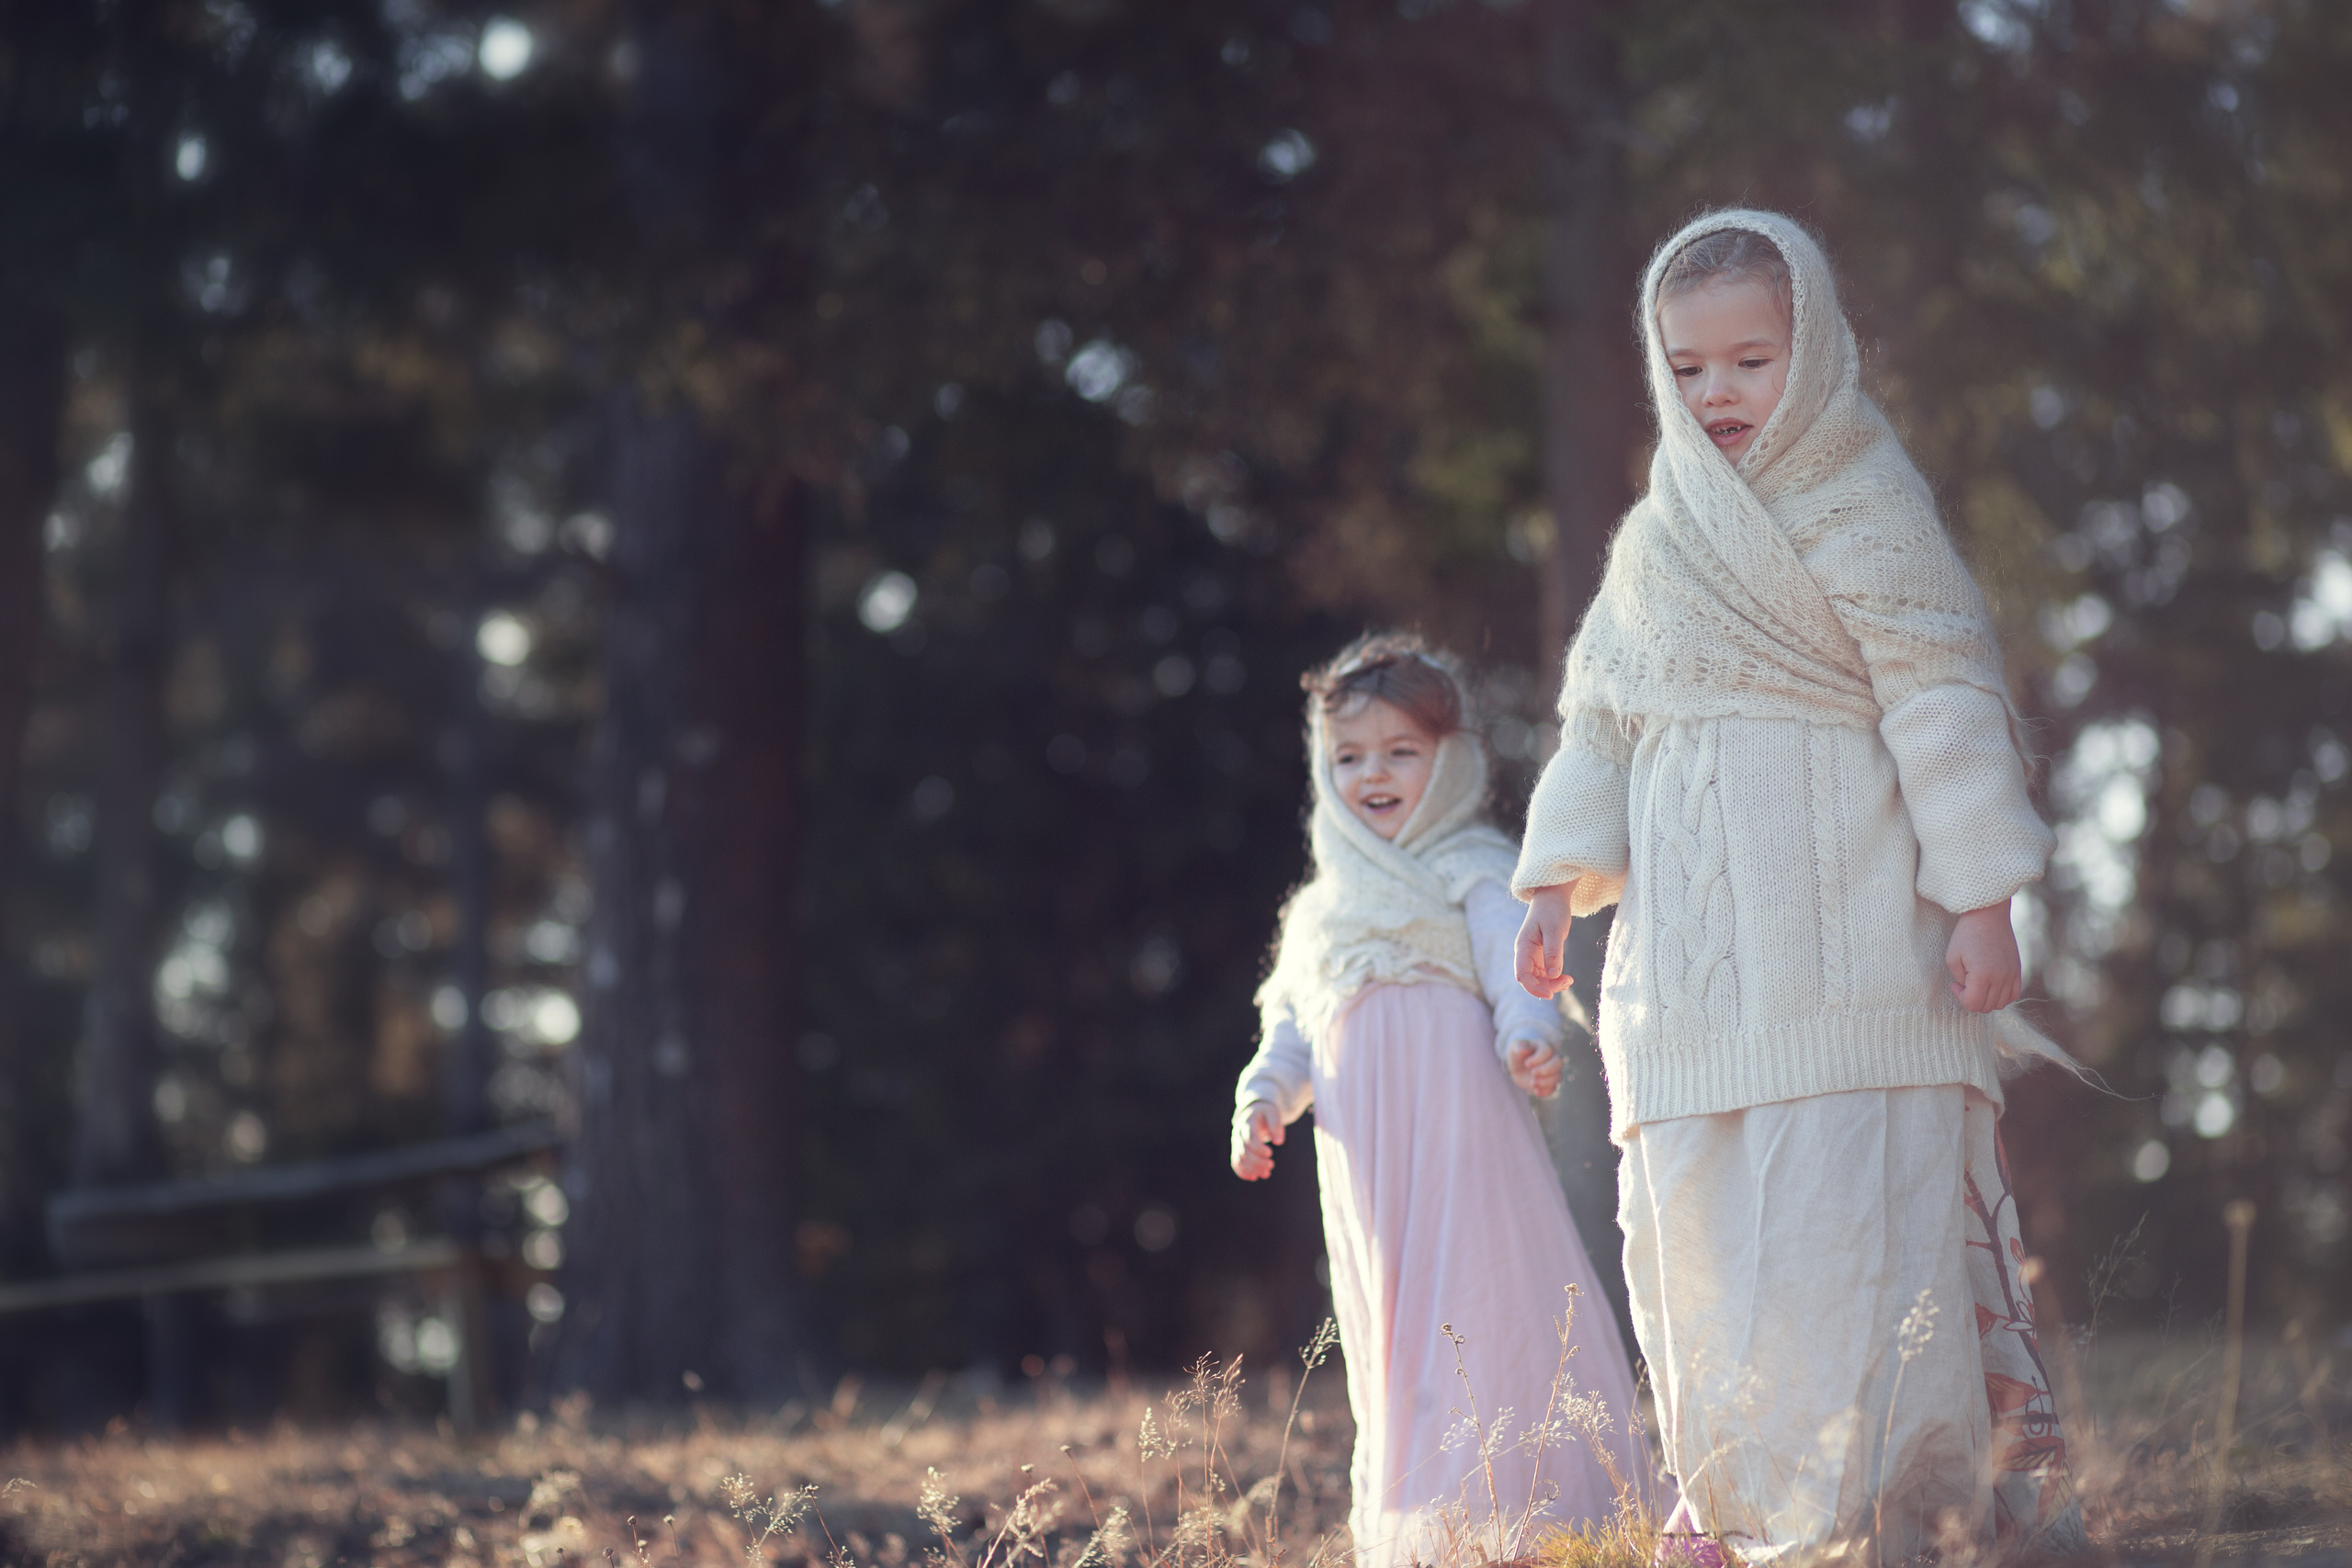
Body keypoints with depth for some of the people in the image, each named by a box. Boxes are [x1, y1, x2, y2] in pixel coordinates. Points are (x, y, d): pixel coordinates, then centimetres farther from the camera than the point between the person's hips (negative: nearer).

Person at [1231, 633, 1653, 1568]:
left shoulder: (1471, 871, 4)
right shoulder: (1322, 908, 22)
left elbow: (1516, 968, -8)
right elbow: (1290, 1023, 24)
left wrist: (1530, 1038, -28)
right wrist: (1264, 1098, 6)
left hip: (1457, 1127, -6)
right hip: (1363, 1150, 6)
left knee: (1468, 1307, -10)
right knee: (1388, 1327, 6)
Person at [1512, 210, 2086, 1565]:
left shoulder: (1860, 511, -3)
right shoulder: (1657, 540, 18)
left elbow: (1945, 702, -7)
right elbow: (1604, 719, 21)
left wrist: (1981, 899, -13)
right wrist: (1561, 881, 10)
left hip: (1842, 931, -7)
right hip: (1691, 936, 7)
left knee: (1841, 1206, -12)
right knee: (1695, 1225, 3)